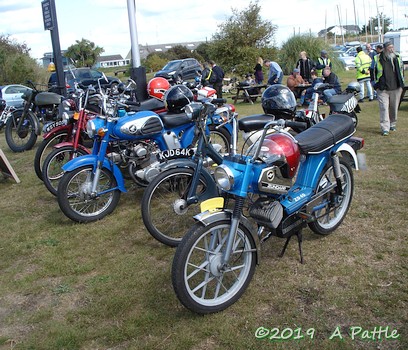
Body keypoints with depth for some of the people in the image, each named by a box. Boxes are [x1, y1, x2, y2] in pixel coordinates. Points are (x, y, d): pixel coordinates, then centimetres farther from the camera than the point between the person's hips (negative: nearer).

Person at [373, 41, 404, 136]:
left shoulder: (398, 58, 8)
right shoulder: (377, 59, -3)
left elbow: (402, 70, 19)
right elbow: (372, 71, 6)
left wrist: (401, 83, 15)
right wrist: (376, 84, 3)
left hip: (396, 88, 3)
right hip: (383, 89, -3)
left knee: (394, 107, 12)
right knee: (384, 108, -10)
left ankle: (393, 124, 30)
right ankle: (385, 128, -10)